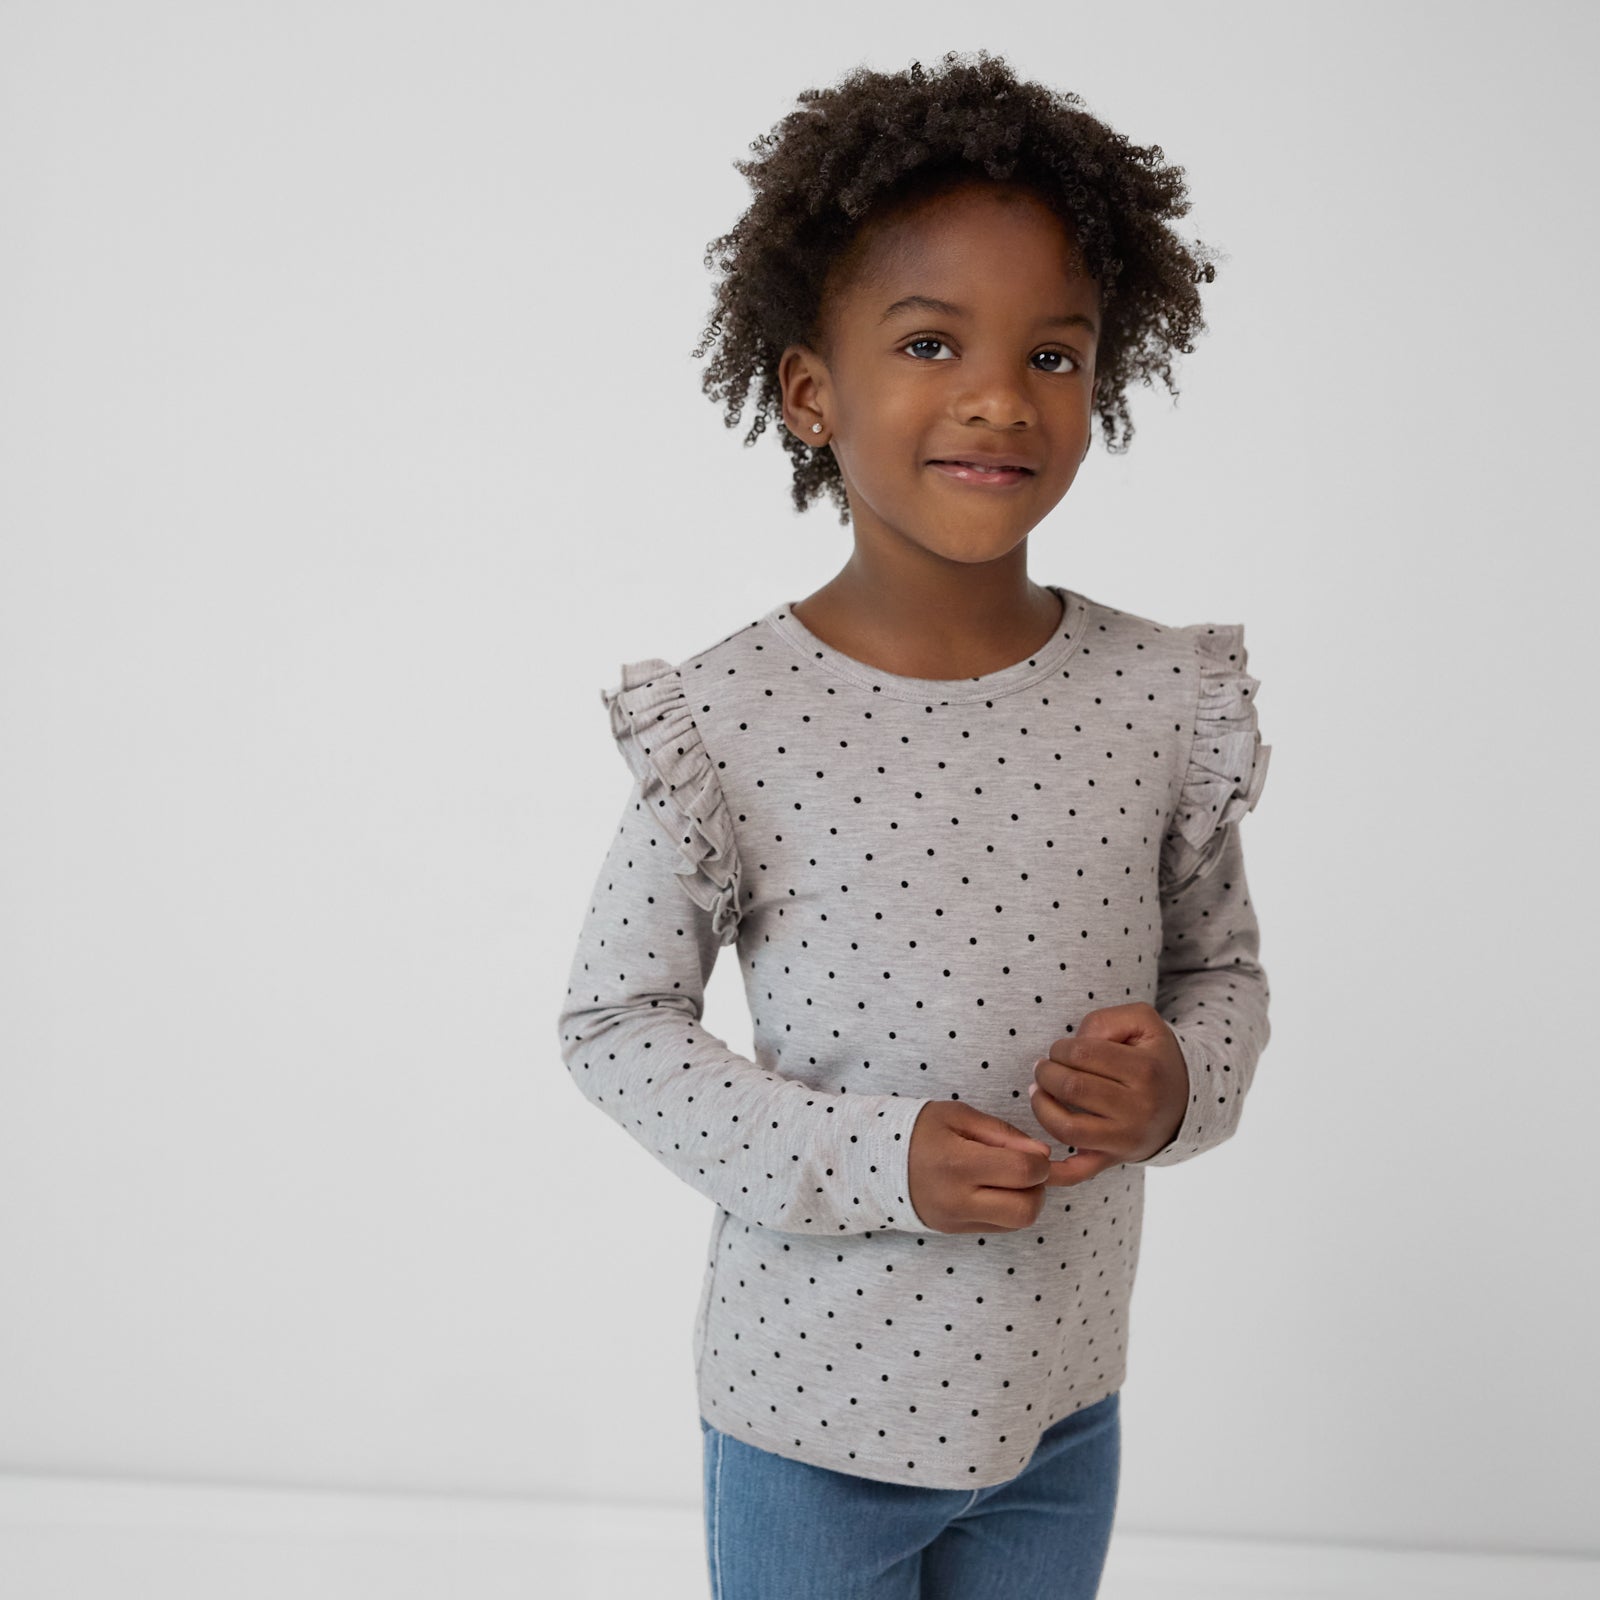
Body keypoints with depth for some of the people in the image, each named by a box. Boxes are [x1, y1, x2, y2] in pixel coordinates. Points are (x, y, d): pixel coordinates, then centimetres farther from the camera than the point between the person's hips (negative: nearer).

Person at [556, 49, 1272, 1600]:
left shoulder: (1164, 699, -9)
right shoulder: (728, 719, -17)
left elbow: (1221, 968, 5)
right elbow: (613, 1019, -9)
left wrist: (1177, 1082, -17)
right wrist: (872, 1161, -20)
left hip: (1063, 1405, 3)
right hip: (809, 1412, -3)